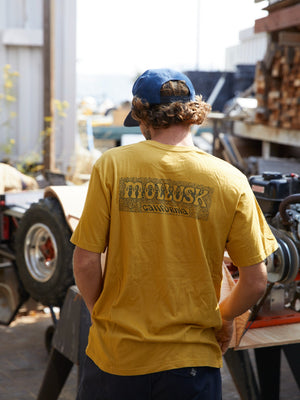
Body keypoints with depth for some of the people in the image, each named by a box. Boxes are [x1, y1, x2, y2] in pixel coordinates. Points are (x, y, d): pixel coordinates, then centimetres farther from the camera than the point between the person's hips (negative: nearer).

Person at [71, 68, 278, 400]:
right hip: (191, 360, 0)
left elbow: (85, 262, -9)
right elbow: (255, 282, -4)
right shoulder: (230, 180, -7)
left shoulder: (111, 165, -10)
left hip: (116, 352, 1)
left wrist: (100, 312, 10)